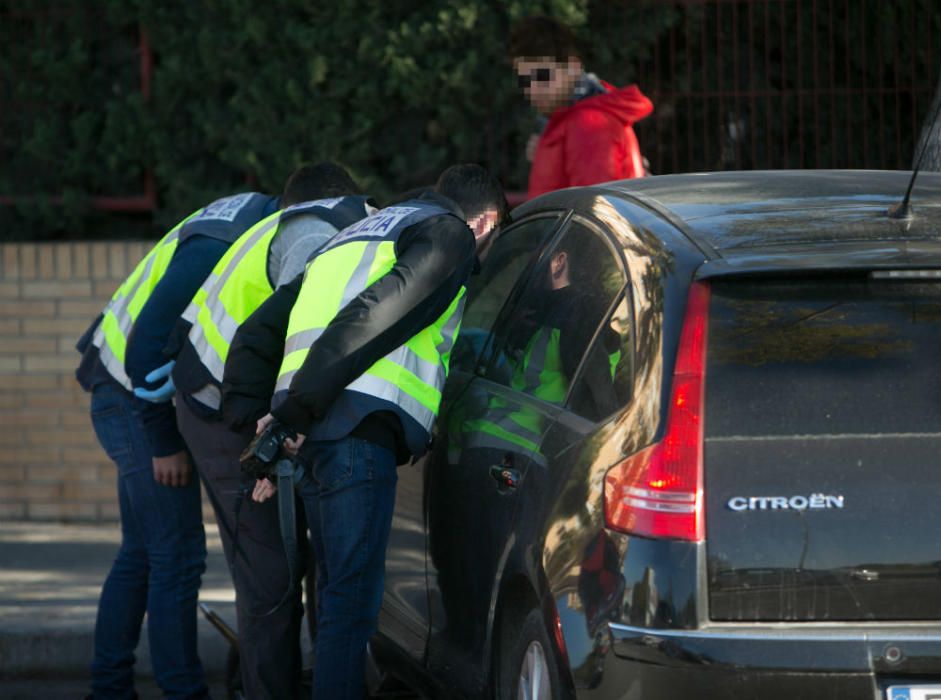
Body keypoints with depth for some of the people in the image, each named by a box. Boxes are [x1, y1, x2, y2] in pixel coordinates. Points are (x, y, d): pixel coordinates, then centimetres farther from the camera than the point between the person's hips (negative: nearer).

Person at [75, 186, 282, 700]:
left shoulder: (257, 215, 2)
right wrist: (164, 443, -20)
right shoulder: (216, 249, -26)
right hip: (135, 401, -10)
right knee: (178, 556, -8)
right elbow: (148, 344, -27)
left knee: (142, 554, 15)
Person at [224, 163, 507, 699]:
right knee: (352, 598, -9)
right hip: (357, 430, -8)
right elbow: (372, 319, -12)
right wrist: (295, 411, -12)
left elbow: (254, 337, 27)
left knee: (338, 590, 18)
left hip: (308, 432, 8)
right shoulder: (451, 234, 5)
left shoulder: (353, 239, 33)